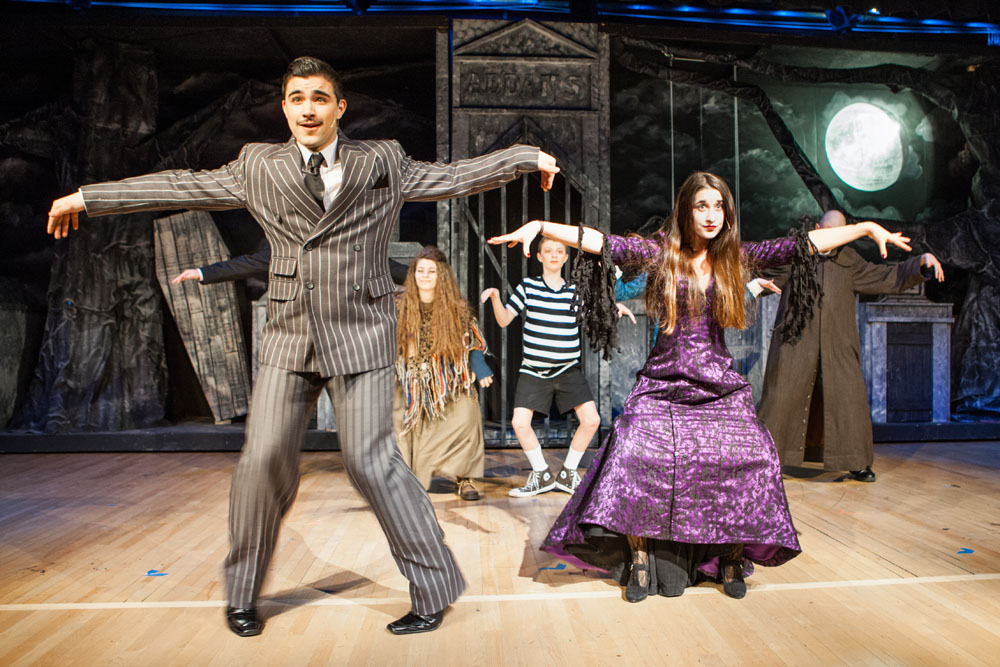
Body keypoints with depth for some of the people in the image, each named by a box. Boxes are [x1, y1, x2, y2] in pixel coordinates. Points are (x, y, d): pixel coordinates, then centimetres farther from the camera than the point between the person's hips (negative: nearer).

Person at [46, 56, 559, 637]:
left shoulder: (383, 163, 7)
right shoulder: (258, 166, 10)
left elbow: (454, 176, 12)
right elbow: (181, 186, 16)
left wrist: (525, 157, 10)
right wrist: (89, 196, 21)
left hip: (360, 335, -2)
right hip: (290, 335, 3)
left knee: (369, 459, -7)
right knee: (264, 459, 1)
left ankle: (435, 590, 9)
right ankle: (242, 592, 24)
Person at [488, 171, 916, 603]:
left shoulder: (736, 258, 9)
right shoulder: (660, 253, 2)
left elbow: (806, 244, 8)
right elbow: (599, 242, -9)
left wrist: (868, 228, 3)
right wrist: (539, 226, -20)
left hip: (719, 384, 2)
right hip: (663, 381, -2)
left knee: (749, 454, -19)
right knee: (637, 450, -23)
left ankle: (731, 556, 6)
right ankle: (639, 557, -2)